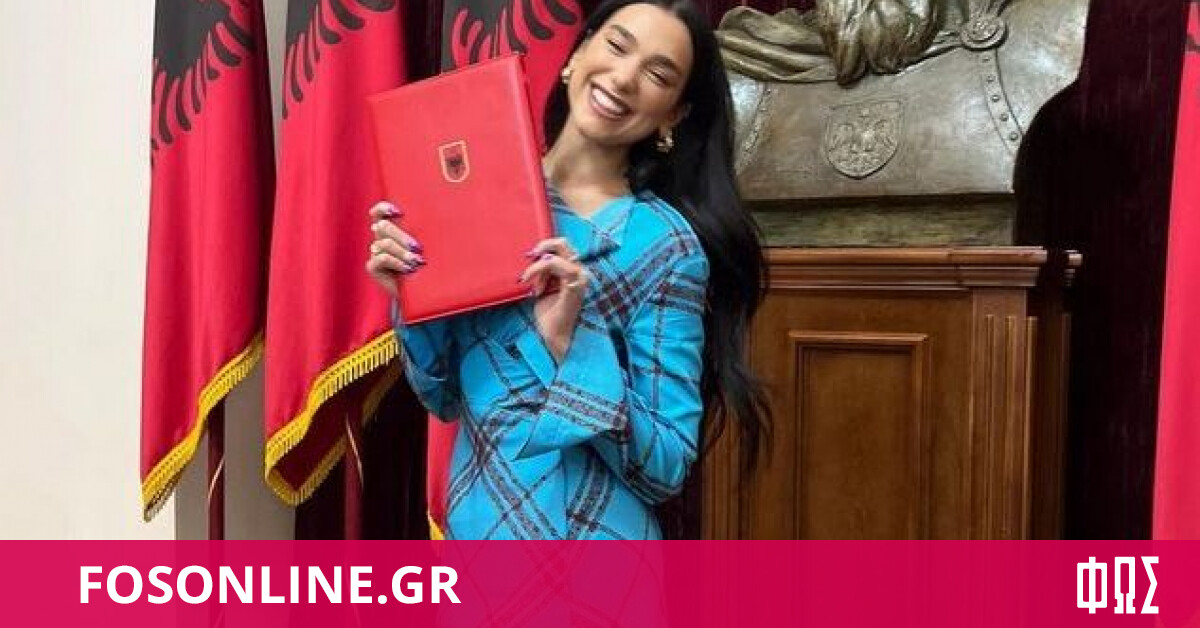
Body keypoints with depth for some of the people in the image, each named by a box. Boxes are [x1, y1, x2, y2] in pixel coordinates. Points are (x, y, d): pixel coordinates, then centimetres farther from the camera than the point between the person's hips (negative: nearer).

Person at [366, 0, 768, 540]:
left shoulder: (665, 243, -16)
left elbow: (665, 468, -16)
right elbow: (448, 398, 3)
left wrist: (570, 342, -26)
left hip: (583, 535, -4)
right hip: (471, 523, 4)